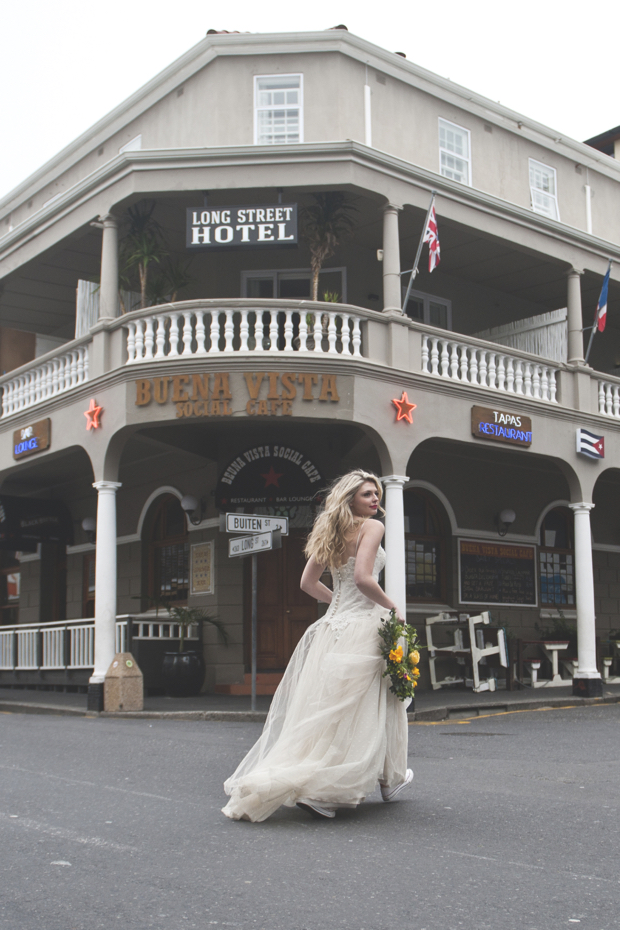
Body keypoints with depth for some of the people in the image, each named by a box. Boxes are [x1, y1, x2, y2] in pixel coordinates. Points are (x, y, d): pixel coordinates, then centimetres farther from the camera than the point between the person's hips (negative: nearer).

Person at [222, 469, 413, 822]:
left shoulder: (332, 532, 15)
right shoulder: (372, 527, -8)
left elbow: (308, 583, 17)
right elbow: (363, 578, -21)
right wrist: (392, 607, -7)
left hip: (333, 624, 7)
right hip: (363, 626, -7)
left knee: (324, 706, 9)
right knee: (359, 707, 1)